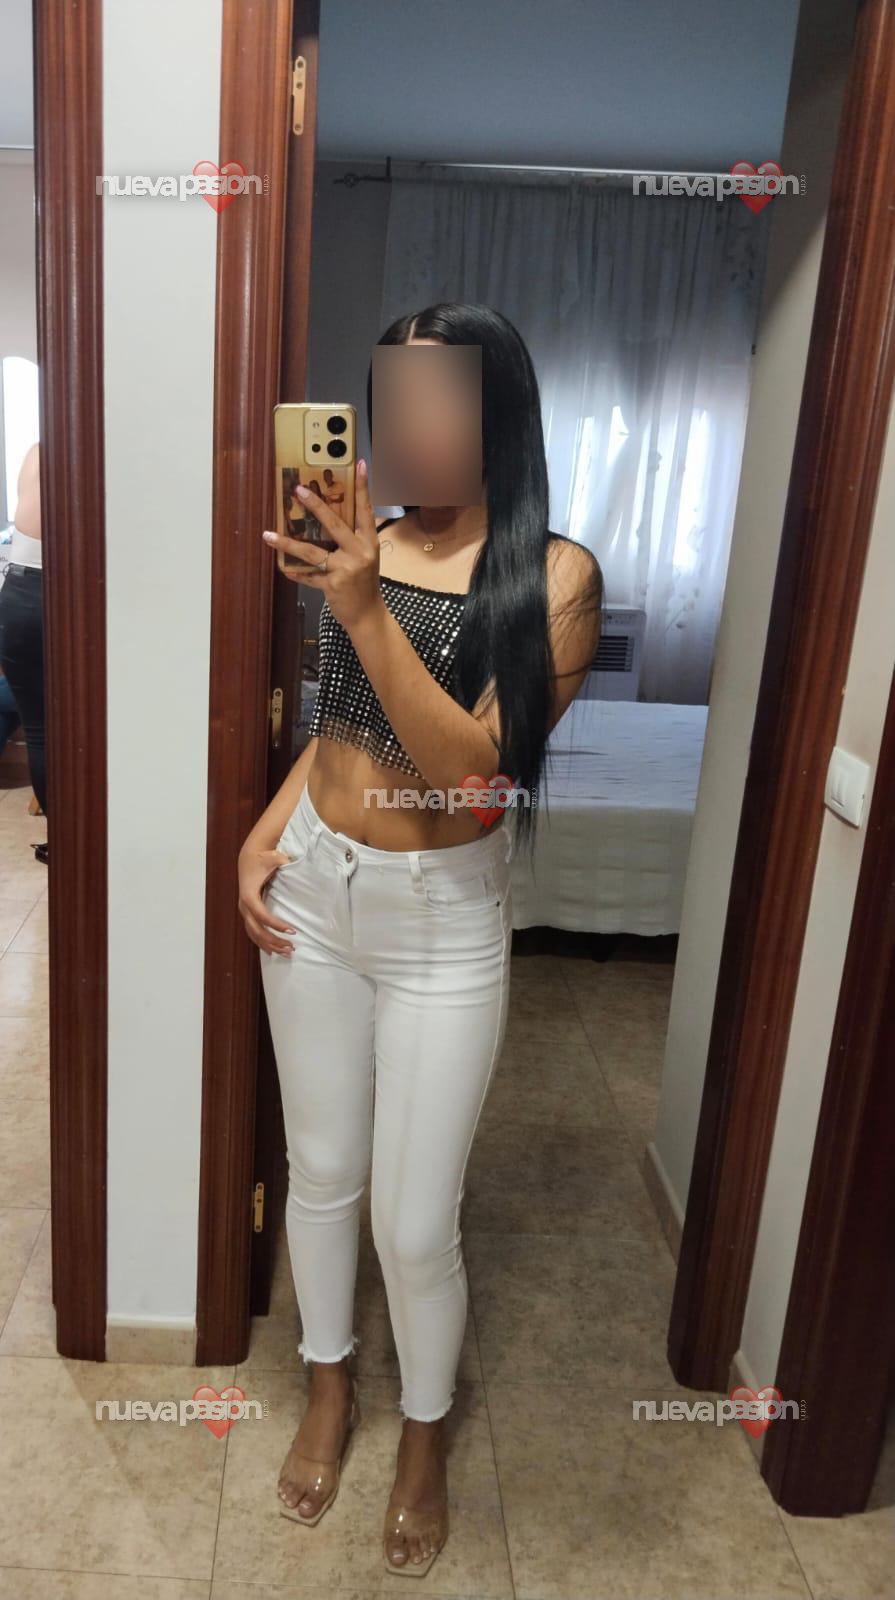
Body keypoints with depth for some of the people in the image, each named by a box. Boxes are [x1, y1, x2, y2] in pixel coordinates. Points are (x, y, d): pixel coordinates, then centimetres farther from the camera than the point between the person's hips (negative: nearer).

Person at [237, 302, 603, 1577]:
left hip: (443, 921, -4)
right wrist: (267, 831, 0)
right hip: (314, 891, 4)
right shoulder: (366, 543, 1)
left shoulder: (554, 574, -12)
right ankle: (330, 1388, 45)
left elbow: (472, 761, -21)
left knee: (415, 1220, 6)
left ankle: (425, 1436, 37)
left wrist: (366, 612, -28)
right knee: (321, 1171, 18)